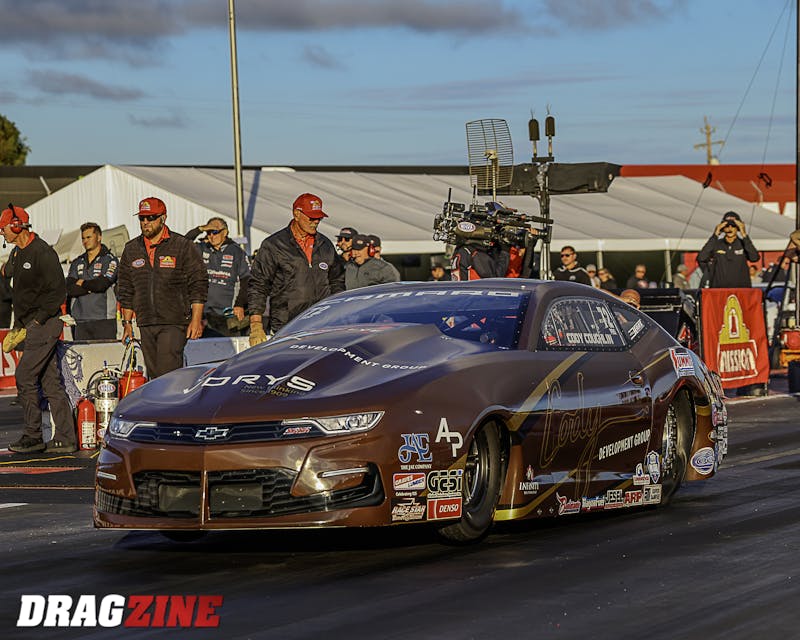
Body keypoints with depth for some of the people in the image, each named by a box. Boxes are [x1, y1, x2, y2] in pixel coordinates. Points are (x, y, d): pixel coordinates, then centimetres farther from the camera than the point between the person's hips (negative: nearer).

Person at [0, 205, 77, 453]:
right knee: (50, 382, 7)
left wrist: (39, 320, -17)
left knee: (25, 377, -10)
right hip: (30, 325, 9)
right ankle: (65, 439, 8)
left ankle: (33, 436, -5)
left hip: (45, 324, -9)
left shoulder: (42, 252, -13)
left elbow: (58, 291, -17)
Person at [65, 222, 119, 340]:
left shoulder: (110, 260, 3)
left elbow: (101, 284, -13)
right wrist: (91, 287, -7)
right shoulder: (76, 263, 18)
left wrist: (82, 283, 3)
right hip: (79, 320, 4)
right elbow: (70, 289, 3)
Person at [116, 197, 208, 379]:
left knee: (167, 373, -16)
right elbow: (125, 290, 19)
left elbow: (198, 286, -2)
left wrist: (196, 320, -8)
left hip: (174, 324, -5)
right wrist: (127, 323, 15)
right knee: (154, 375, 6)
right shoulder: (131, 250, 13)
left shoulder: (183, 246, -1)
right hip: (145, 324, 5)